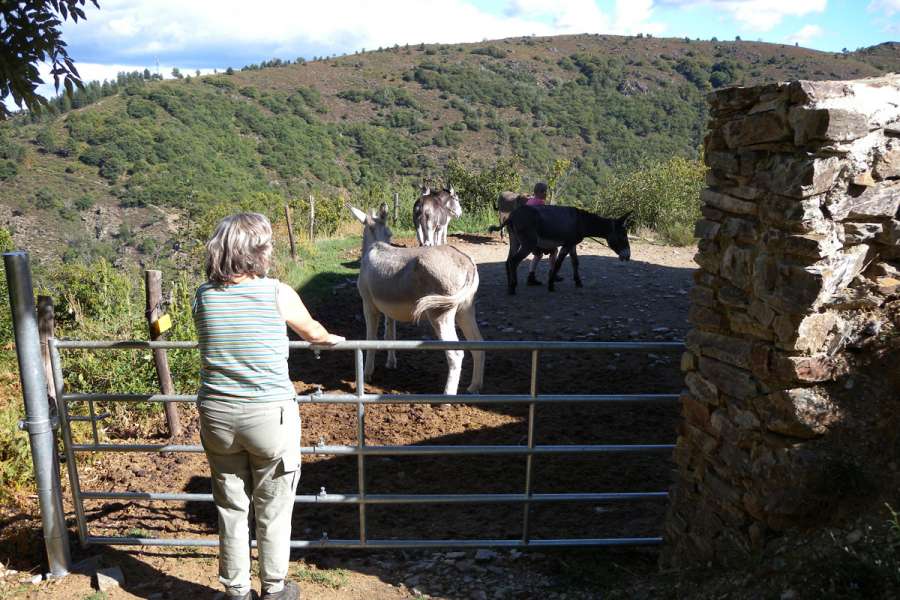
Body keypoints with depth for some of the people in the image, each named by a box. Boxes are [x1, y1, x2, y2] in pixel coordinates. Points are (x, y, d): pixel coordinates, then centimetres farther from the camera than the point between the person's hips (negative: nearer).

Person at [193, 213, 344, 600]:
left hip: (217, 417, 4)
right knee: (273, 510, 15)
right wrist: (331, 339, 30)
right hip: (270, 417, -3)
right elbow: (314, 333, 7)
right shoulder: (278, 294, -12)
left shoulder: (204, 296, -2)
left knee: (231, 508, 18)